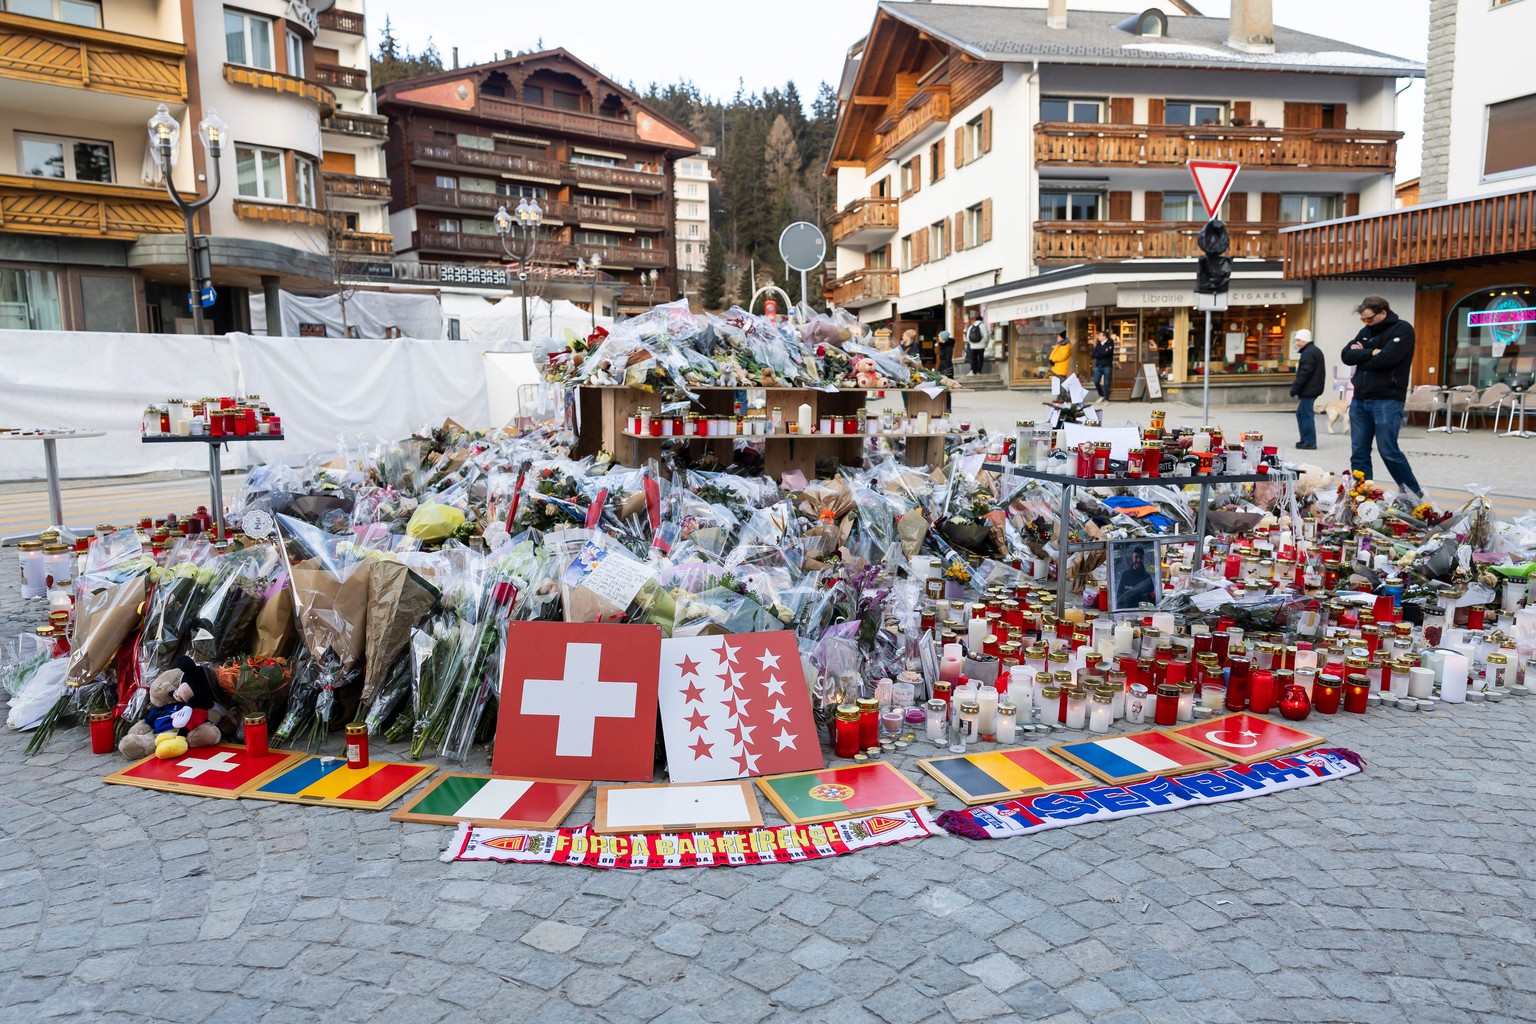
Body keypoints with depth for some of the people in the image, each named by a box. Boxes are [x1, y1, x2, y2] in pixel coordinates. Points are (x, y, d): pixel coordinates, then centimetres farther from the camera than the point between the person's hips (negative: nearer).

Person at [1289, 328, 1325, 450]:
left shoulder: (1308, 353, -14)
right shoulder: (1315, 351, 19)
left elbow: (1304, 373, -23)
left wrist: (1295, 387, -20)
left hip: (1308, 390, -11)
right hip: (1313, 388, 11)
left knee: (1306, 415, -7)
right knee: (1301, 413, 16)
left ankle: (1310, 442, -6)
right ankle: (1305, 440, 19)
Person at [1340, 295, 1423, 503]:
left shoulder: (1402, 329, -3)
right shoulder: (1366, 331, 17)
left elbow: (1386, 358, -17)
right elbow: (1346, 355, 5)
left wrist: (1360, 357, -1)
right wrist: (1371, 353, -10)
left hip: (1387, 401, -6)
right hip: (1360, 400, 7)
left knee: (1388, 451, -7)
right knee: (1359, 453, 4)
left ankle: (1414, 493, 10)